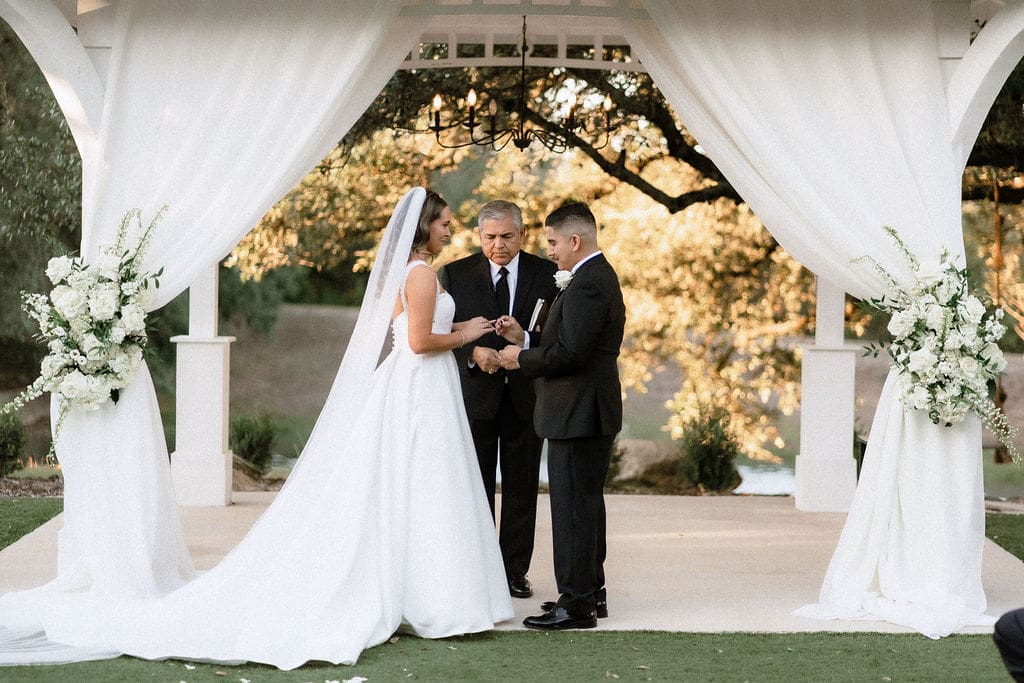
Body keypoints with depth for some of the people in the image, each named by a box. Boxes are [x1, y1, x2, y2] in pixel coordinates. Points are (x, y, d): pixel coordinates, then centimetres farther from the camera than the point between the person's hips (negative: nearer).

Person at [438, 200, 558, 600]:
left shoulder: (547, 275, 2)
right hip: (474, 394, -1)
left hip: (526, 394, 1)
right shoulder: (455, 274, 1)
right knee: (475, 488, 4)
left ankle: (515, 571, 14)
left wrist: (525, 339, -19)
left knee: (522, 488, 6)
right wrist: (473, 353, -21)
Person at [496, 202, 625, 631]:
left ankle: (575, 604, -3)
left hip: (578, 414, -11)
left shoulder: (586, 284, -19)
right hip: (593, 414, 11)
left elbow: (570, 353, -25)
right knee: (587, 504, 18)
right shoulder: (599, 276, 15)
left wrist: (521, 360, -11)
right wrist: (525, 341, 10)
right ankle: (591, 592, 26)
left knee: (572, 508, -7)